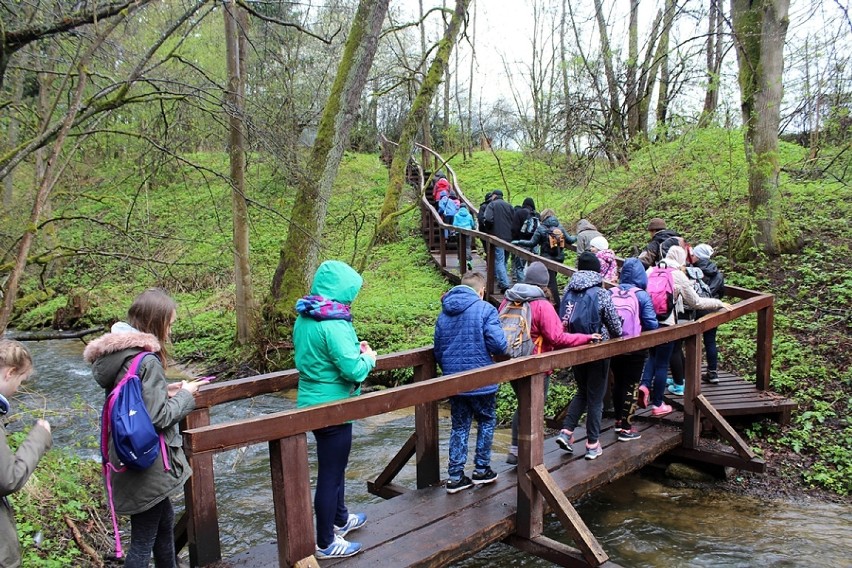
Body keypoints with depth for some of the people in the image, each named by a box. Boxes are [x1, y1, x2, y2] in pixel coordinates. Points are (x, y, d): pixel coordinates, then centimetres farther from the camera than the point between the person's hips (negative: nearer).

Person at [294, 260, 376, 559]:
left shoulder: (304, 319, 3)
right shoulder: (333, 325, -25)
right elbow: (355, 371, -26)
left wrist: (353, 349, 8)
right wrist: (368, 357, -5)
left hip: (312, 404, 9)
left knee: (334, 465, 26)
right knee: (330, 474, 5)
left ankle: (340, 518, 44)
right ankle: (326, 543, 19)